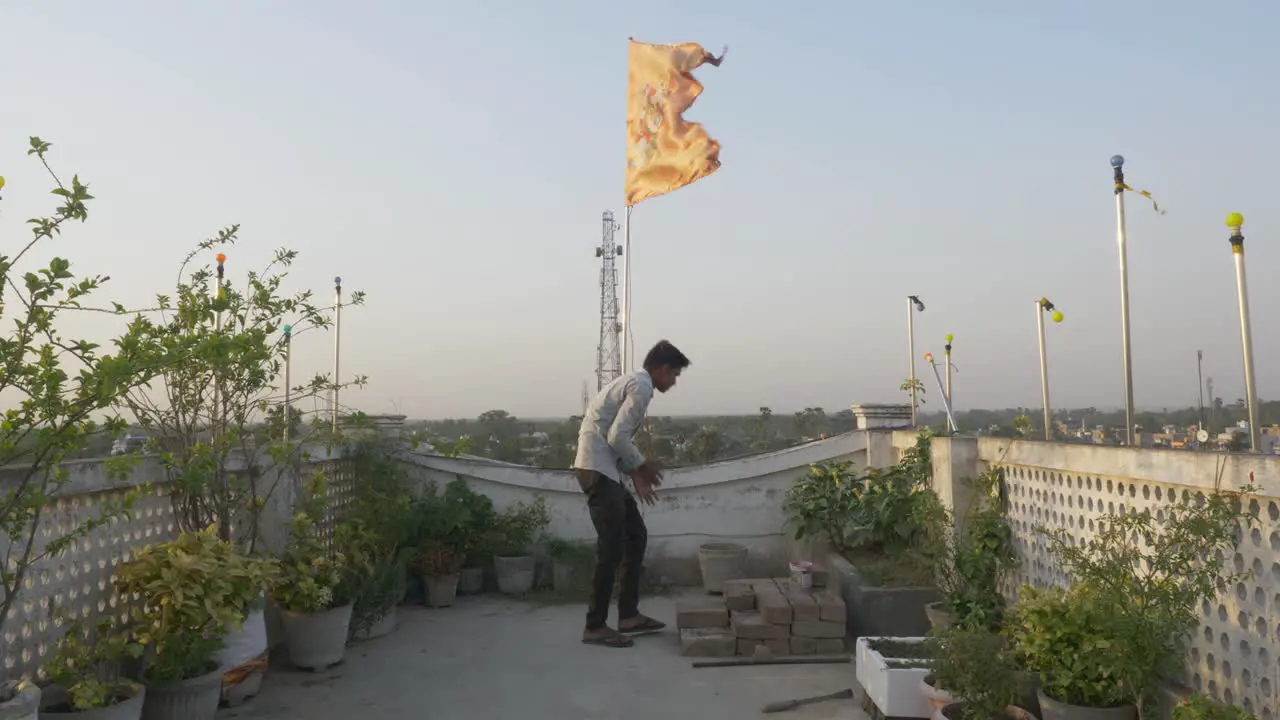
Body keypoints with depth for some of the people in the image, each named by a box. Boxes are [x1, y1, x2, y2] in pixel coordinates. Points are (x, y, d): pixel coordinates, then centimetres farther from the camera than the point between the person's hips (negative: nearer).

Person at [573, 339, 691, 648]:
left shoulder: (633, 382, 20)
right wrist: (642, 464, -4)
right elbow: (617, 437, -20)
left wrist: (636, 475, 15)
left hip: (604, 469, 10)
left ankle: (628, 615, 21)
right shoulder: (641, 386, -12)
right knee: (611, 548, -7)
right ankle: (595, 627, 3)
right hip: (597, 470, -10)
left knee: (636, 536, 15)